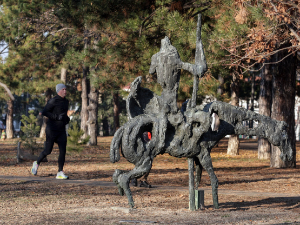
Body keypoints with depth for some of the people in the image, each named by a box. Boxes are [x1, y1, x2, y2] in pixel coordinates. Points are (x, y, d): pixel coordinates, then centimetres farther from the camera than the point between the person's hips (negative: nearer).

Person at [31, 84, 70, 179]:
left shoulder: (66, 102, 12)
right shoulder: (53, 101, -12)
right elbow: (44, 112, -17)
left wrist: (67, 119, 8)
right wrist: (57, 117, -23)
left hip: (62, 130, 6)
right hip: (52, 129, -6)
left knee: (63, 150, -7)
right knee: (48, 150, 0)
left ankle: (60, 173, -6)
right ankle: (37, 163, 28)